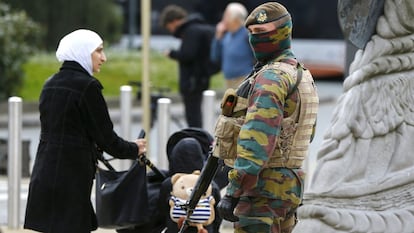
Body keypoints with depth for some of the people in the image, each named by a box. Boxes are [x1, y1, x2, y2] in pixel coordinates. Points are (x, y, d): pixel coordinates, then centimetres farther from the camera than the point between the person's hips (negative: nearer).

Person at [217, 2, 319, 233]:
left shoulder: (271, 77, -14)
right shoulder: (302, 74, 17)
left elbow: (256, 140, -22)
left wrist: (233, 192, -24)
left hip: (264, 188, -10)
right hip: (292, 185, 10)